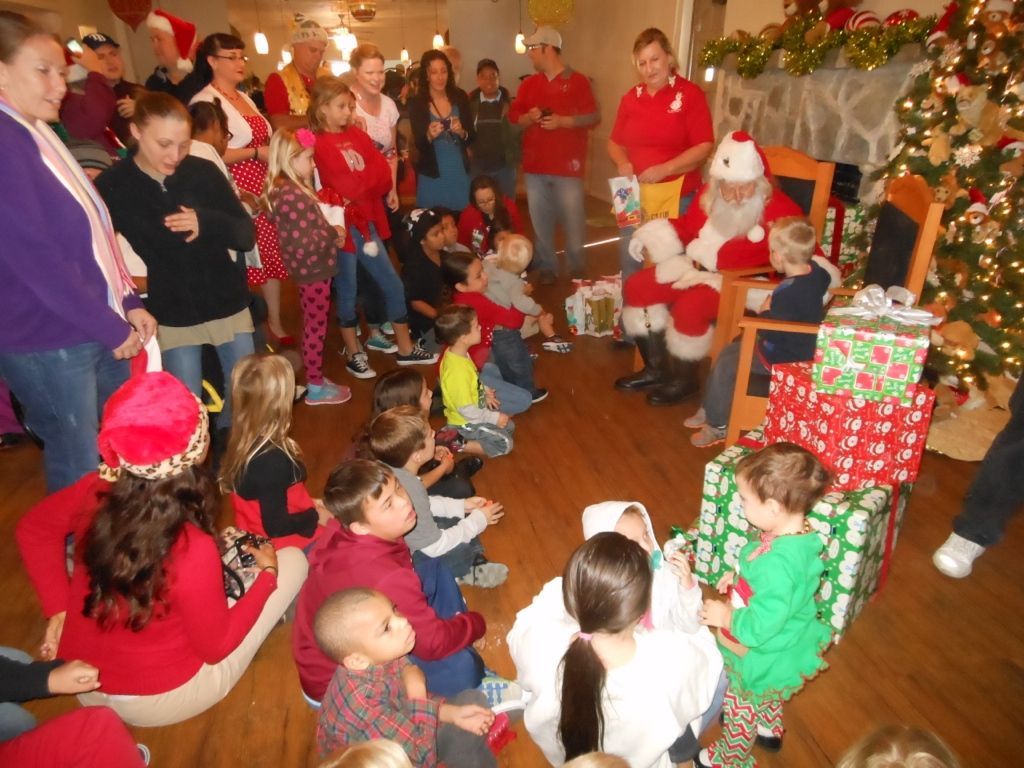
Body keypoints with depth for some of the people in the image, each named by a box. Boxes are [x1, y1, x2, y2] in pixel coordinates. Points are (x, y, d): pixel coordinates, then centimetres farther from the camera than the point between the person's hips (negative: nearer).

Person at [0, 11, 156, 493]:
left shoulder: (39, 135, 12)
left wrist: (128, 303, 6)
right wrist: (111, 326, -15)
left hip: (97, 330, 9)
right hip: (47, 342, -9)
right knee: (79, 473, 4)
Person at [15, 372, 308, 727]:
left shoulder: (96, 491, -20)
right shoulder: (193, 549, -36)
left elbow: (32, 528, 2)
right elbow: (216, 646, -19)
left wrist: (58, 609, 4)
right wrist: (268, 573, -8)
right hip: (158, 701, -5)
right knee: (293, 559, 2)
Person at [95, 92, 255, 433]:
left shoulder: (204, 172, -6)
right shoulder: (111, 186, -7)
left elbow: (247, 236, -7)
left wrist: (207, 222, -24)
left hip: (228, 304, 2)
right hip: (172, 315, -1)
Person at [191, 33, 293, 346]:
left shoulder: (244, 98, 19)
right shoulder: (205, 102, -9)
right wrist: (256, 152, -16)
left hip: (263, 188, 8)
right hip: (235, 192, -8)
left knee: (272, 254, 9)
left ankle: (275, 323, 20)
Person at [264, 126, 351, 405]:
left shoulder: (293, 189, 10)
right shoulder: (290, 195, -23)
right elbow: (304, 243, -26)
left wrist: (331, 233, 3)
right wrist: (334, 233, -14)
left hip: (313, 269, 10)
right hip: (313, 270, -10)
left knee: (313, 326, 17)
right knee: (316, 327, 1)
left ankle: (316, 378, 29)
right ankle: (316, 387, 12)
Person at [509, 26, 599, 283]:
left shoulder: (577, 81, -1)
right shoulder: (528, 84, 12)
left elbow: (594, 117, -5)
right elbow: (513, 118, 13)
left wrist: (563, 121, -16)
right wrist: (529, 118, -9)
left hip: (568, 165, -4)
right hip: (535, 166, 4)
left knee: (573, 221, -2)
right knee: (540, 220, 6)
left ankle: (577, 269, 14)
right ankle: (546, 268, 17)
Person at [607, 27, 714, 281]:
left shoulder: (690, 94, -6)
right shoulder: (630, 97, 8)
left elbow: (704, 147, -12)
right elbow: (614, 142, 16)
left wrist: (665, 169, -21)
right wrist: (622, 162, -6)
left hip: (678, 198, -4)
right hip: (635, 197, 5)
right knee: (630, 265, 11)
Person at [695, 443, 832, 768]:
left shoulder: (778, 562, -44)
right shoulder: (800, 534, -17)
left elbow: (761, 625, -34)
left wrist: (726, 617, -19)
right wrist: (740, 577, -1)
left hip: (765, 658, -7)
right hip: (785, 645, 8)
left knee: (740, 708, 23)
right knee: (767, 698, 37)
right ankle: (769, 730, 65)